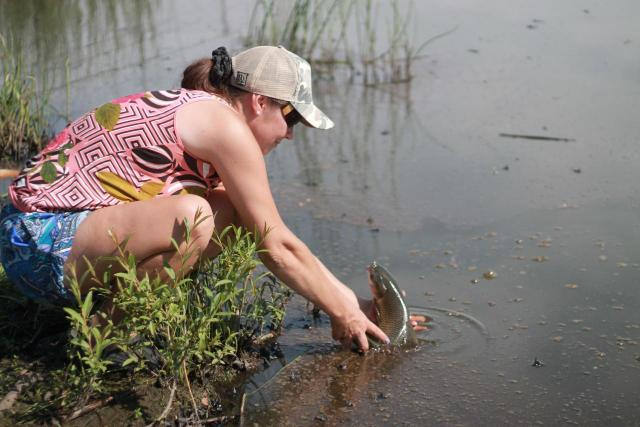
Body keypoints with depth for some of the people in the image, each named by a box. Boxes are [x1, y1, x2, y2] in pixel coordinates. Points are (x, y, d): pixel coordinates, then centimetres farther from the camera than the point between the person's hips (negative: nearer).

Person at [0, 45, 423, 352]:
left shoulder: (193, 110, 14)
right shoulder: (223, 121, -15)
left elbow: (268, 235, 18)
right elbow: (277, 247, -13)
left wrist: (348, 299, 17)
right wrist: (343, 312, -1)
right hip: (44, 239, -9)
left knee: (231, 213, 6)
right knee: (191, 216, -32)